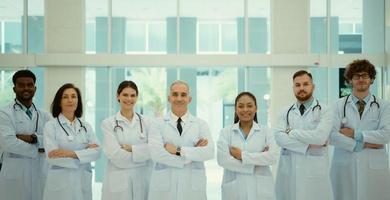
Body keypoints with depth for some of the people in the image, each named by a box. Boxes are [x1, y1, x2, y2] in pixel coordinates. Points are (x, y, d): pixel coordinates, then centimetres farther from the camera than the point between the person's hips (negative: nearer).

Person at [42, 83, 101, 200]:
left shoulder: (86, 126, 8)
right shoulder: (51, 125, -3)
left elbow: (97, 152, -4)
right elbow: (52, 157, -14)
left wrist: (73, 153, -19)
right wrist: (85, 152, -11)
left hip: (83, 182, 3)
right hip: (60, 183, -3)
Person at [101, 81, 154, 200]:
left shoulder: (146, 122, 6)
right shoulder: (108, 123, -2)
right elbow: (114, 154, -12)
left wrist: (132, 148, -15)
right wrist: (142, 153, -9)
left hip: (142, 179, 2)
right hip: (118, 180, -2)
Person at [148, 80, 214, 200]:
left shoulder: (201, 124, 5)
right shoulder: (158, 124, 0)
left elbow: (209, 152, -9)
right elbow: (156, 153, -14)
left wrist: (179, 150, -18)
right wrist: (194, 152, -14)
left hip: (193, 187, 1)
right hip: (164, 187, -1)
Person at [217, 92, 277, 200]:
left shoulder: (265, 131, 4)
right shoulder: (226, 132, 3)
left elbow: (272, 156, -10)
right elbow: (222, 159, -10)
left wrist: (242, 155, -14)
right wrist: (255, 164, -12)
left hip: (261, 189, 0)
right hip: (234, 190, 0)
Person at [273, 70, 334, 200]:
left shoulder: (325, 111, 0)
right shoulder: (286, 113, 10)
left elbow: (319, 136, -16)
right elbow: (279, 137, -6)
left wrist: (290, 132, -6)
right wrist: (308, 145, -13)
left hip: (314, 172, -3)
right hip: (289, 172, 3)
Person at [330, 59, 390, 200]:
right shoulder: (339, 105, 4)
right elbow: (332, 135, -7)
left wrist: (354, 134, -10)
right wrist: (361, 144, -11)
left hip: (374, 167, 0)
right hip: (345, 166, 0)